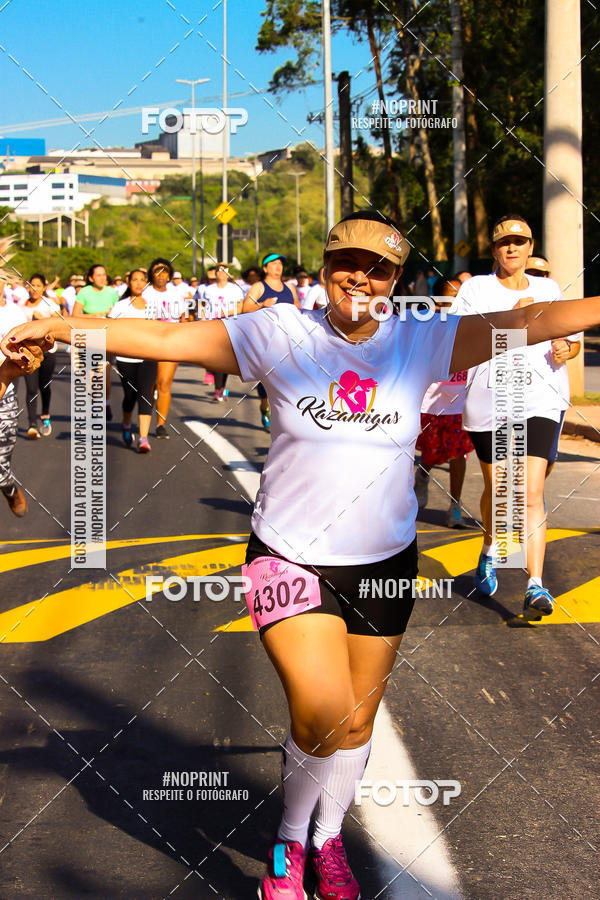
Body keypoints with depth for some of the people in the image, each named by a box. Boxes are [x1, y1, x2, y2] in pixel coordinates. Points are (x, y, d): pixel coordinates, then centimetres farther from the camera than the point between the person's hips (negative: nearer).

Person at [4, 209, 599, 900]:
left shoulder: (421, 344, -3)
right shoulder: (281, 334, -10)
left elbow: (526, 320, -7)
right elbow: (165, 338, -13)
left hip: (384, 564, 3)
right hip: (291, 557, -3)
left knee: (356, 720, 14)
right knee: (323, 714, -15)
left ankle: (327, 841, 39)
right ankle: (290, 838, 15)